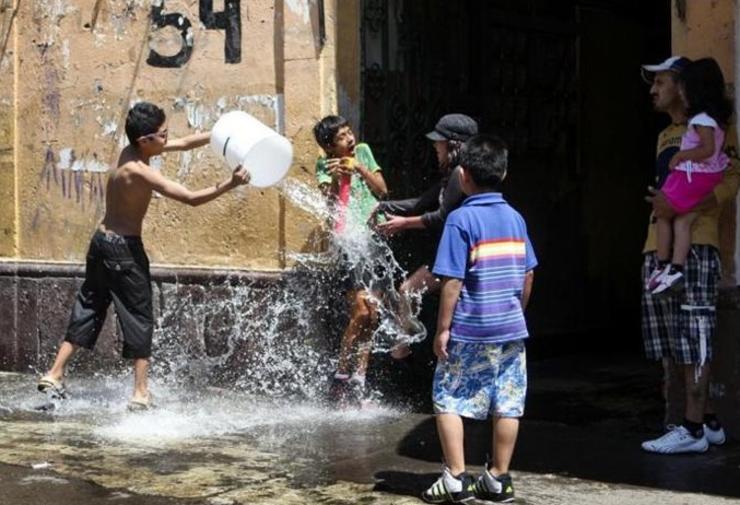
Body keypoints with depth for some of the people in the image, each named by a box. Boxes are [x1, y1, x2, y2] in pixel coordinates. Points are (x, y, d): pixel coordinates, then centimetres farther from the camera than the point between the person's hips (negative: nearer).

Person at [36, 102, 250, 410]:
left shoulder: (131, 152, 3)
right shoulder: (138, 171, -23)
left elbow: (183, 144, 10)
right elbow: (191, 198, -27)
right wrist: (229, 185, -26)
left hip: (102, 242, 9)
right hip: (124, 249, -9)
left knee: (88, 311, 16)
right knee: (140, 320, 1)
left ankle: (54, 376, 18)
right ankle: (141, 394, 3)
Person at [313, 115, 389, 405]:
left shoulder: (363, 151, 9)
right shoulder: (325, 166, -4)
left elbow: (382, 190, 7)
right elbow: (331, 200, -18)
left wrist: (360, 169, -7)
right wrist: (336, 179, -37)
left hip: (374, 239, 6)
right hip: (351, 242, -6)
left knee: (371, 316, 7)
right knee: (361, 312, -16)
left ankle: (358, 385, 15)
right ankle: (341, 379, -3)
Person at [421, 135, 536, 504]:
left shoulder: (461, 219, -11)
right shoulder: (515, 218, 7)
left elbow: (452, 281, -14)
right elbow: (528, 276, 11)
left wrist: (443, 328, -8)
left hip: (470, 331, -5)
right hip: (511, 329, 5)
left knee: (448, 400, 5)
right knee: (507, 405, 8)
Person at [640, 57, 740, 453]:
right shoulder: (665, 137, 24)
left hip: (693, 247, -9)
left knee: (692, 338, -8)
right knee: (670, 345, 8)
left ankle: (693, 428, -7)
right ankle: (707, 421, 15)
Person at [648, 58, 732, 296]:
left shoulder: (702, 119, -21)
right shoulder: (717, 114, 7)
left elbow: (708, 149, -29)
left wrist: (680, 155, -19)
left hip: (693, 176, -8)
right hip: (710, 177, 8)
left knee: (663, 215, 7)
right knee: (682, 222, 8)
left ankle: (663, 266, 12)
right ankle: (676, 268, 0)